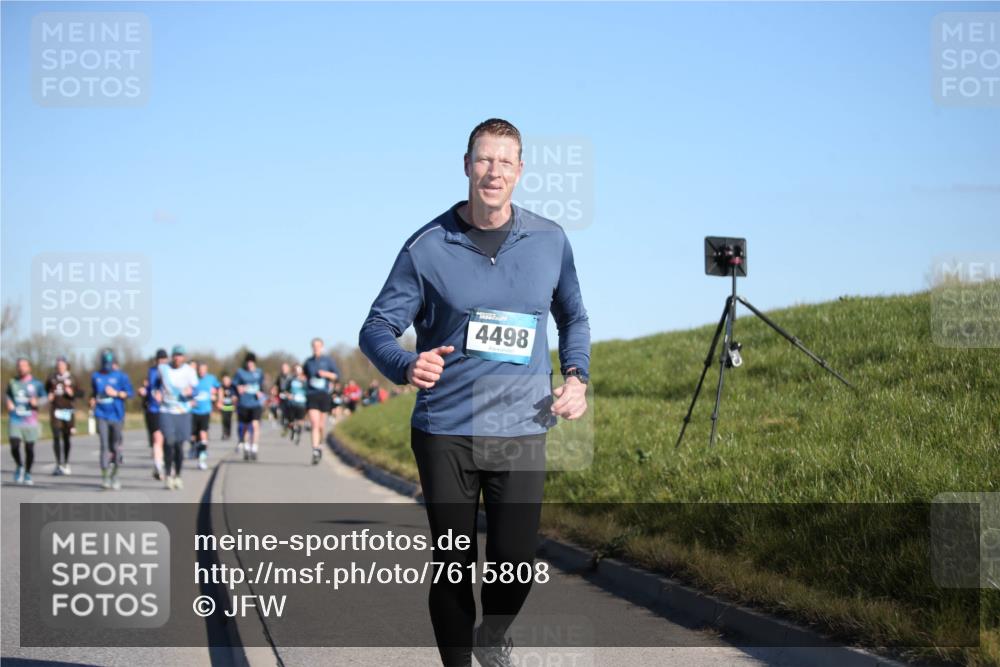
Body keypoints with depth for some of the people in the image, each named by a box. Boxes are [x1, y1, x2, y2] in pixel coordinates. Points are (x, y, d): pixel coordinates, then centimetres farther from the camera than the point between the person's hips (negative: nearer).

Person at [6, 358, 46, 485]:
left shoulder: (36, 384, 3)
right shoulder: (12, 383, 11)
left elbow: (44, 398, 4)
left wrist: (36, 402, -16)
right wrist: (8, 403, 5)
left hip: (31, 421, -1)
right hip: (15, 421, 1)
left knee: (29, 448, 2)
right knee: (14, 447, -12)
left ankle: (27, 474, 20)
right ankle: (19, 467, 16)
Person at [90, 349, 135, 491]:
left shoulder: (120, 376, 0)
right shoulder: (96, 376, 9)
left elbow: (130, 393, -2)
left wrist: (116, 393, -14)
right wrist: (93, 400, 6)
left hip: (116, 415, -1)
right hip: (102, 415, 1)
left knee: (116, 447, 6)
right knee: (104, 445, -11)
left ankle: (114, 475, 22)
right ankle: (105, 476, -12)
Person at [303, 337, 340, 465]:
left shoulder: (327, 360, 2)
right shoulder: (308, 362, 7)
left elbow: (337, 375, 1)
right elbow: (304, 374, 26)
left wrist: (326, 374, -15)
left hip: (324, 396, 0)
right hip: (311, 395, 0)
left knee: (321, 425, 9)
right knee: (314, 424, -14)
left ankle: (320, 444, 38)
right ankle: (315, 451, -21)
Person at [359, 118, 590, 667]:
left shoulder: (549, 241, 6)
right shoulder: (427, 247, -3)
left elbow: (573, 317, 22)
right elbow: (377, 328, 0)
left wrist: (576, 377, 5)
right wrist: (407, 366, -22)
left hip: (522, 432, 1)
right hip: (444, 434, -1)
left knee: (515, 564, -3)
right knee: (452, 567, 4)